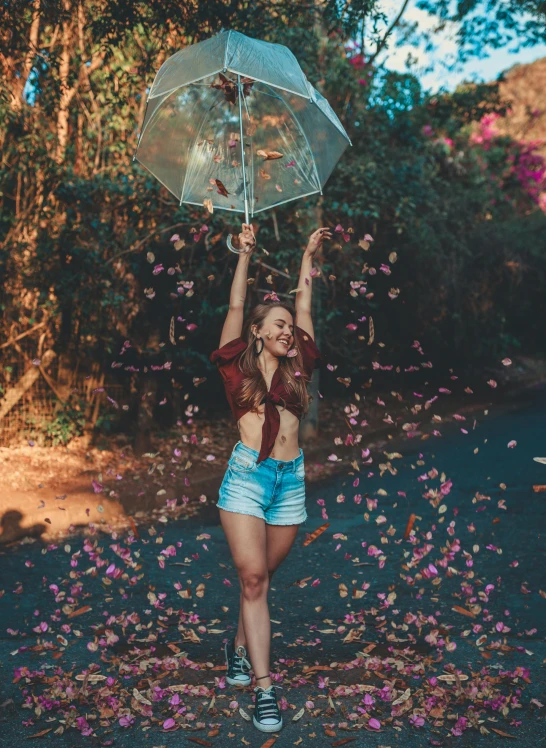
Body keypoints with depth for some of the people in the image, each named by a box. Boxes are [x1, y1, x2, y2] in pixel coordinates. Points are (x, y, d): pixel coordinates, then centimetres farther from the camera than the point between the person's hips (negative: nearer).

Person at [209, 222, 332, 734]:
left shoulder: (296, 367, 13)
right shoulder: (238, 366, 6)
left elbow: (303, 304, 18)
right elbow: (236, 306, 4)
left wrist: (308, 257, 23)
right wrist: (245, 254, 6)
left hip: (291, 480, 4)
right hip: (247, 475, -3)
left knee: (261, 576, 10)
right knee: (252, 577, -8)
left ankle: (239, 645, 33)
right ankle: (263, 686, -6)